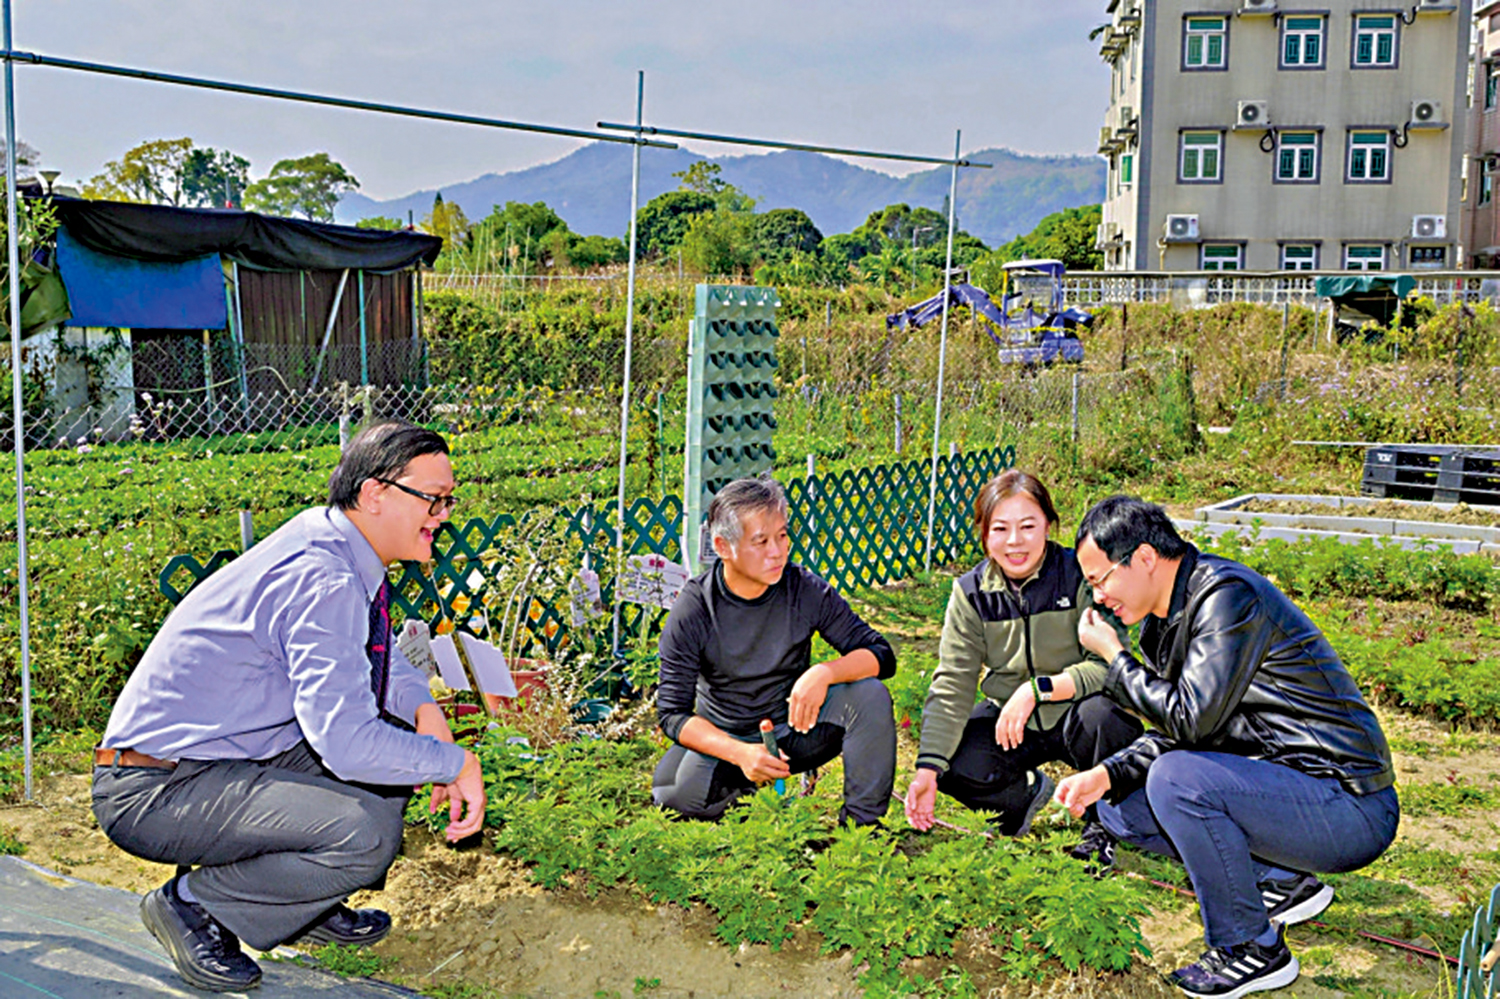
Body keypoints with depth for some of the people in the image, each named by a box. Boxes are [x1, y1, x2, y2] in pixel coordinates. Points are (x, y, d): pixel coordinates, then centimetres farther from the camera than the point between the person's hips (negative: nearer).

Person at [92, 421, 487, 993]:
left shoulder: (332, 540, 3)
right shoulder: (323, 580, -25)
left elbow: (375, 649, 21)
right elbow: (346, 743, -31)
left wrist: (424, 706, 2)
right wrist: (454, 763, -16)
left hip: (224, 752, 10)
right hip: (153, 793, -10)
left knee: (398, 735, 6)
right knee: (364, 834, -26)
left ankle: (306, 904, 16)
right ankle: (192, 905, -2)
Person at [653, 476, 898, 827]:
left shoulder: (806, 591, -14)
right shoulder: (692, 613, -18)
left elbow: (881, 655, -13)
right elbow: (672, 712, -15)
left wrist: (825, 673, -35)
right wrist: (740, 753, -31)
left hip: (796, 728, 1)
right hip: (726, 740, -1)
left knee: (869, 694, -26)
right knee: (681, 792, -31)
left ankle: (863, 822, -10)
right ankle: (743, 784, 4)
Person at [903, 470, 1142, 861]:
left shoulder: (1080, 577, -17)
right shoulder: (970, 593, -8)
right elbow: (951, 685, -12)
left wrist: (1037, 688, -31)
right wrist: (927, 770, -22)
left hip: (1074, 712, -3)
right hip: (1009, 714, 3)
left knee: (1103, 715, -36)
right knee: (957, 768, -23)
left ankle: (1103, 821, -4)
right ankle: (1027, 792, 14)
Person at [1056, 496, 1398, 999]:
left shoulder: (1229, 596, -20)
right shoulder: (1165, 619, 9)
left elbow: (1191, 718, -25)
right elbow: (1173, 734, 11)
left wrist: (1113, 656, -13)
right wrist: (1107, 774, -5)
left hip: (1351, 809, -9)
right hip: (1278, 784, 9)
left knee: (1178, 779, -29)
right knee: (1120, 807, 6)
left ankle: (1253, 950, -9)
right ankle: (1279, 881, 13)